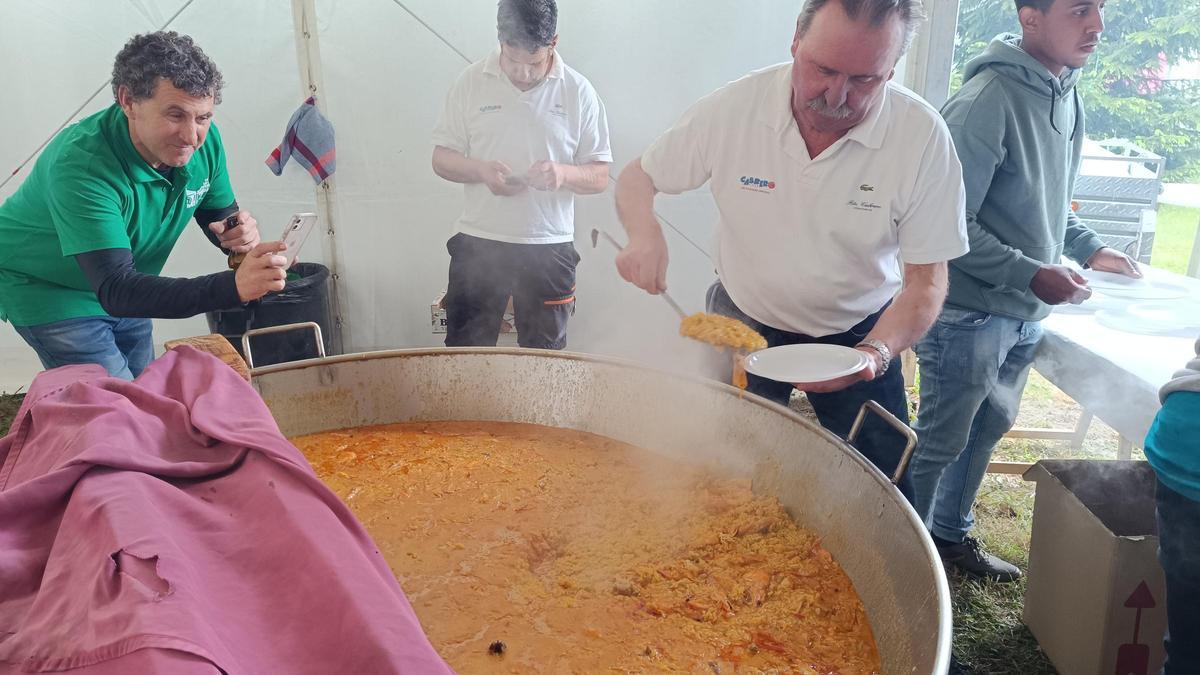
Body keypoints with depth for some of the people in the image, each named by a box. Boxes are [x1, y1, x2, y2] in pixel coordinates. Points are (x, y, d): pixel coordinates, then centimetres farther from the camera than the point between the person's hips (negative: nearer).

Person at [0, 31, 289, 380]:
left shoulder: (204, 140, -18)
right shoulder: (82, 164, -36)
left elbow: (218, 216, -1)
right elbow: (115, 290, -45)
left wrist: (238, 232, -29)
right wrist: (234, 286, -60)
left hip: (124, 288, 6)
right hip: (46, 288, -6)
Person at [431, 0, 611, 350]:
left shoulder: (578, 91, 0)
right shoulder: (471, 82, 1)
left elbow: (600, 177, 2)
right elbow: (441, 159, 6)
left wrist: (563, 173, -19)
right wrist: (481, 170, -15)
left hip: (549, 249, 0)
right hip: (478, 243, 0)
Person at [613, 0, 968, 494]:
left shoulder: (923, 137, -20)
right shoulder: (734, 106, -19)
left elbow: (925, 281, -15)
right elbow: (637, 179, -7)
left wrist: (876, 352, -33)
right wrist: (644, 234, -29)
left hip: (858, 334, 0)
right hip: (743, 325, 1)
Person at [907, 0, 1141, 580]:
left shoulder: (1065, 94, 8)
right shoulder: (988, 101, -20)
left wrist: (1087, 247, 8)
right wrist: (1032, 275, -22)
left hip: (1025, 315, 9)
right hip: (969, 313, -9)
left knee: (988, 429, 21)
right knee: (939, 444, 5)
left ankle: (950, 533, 40)